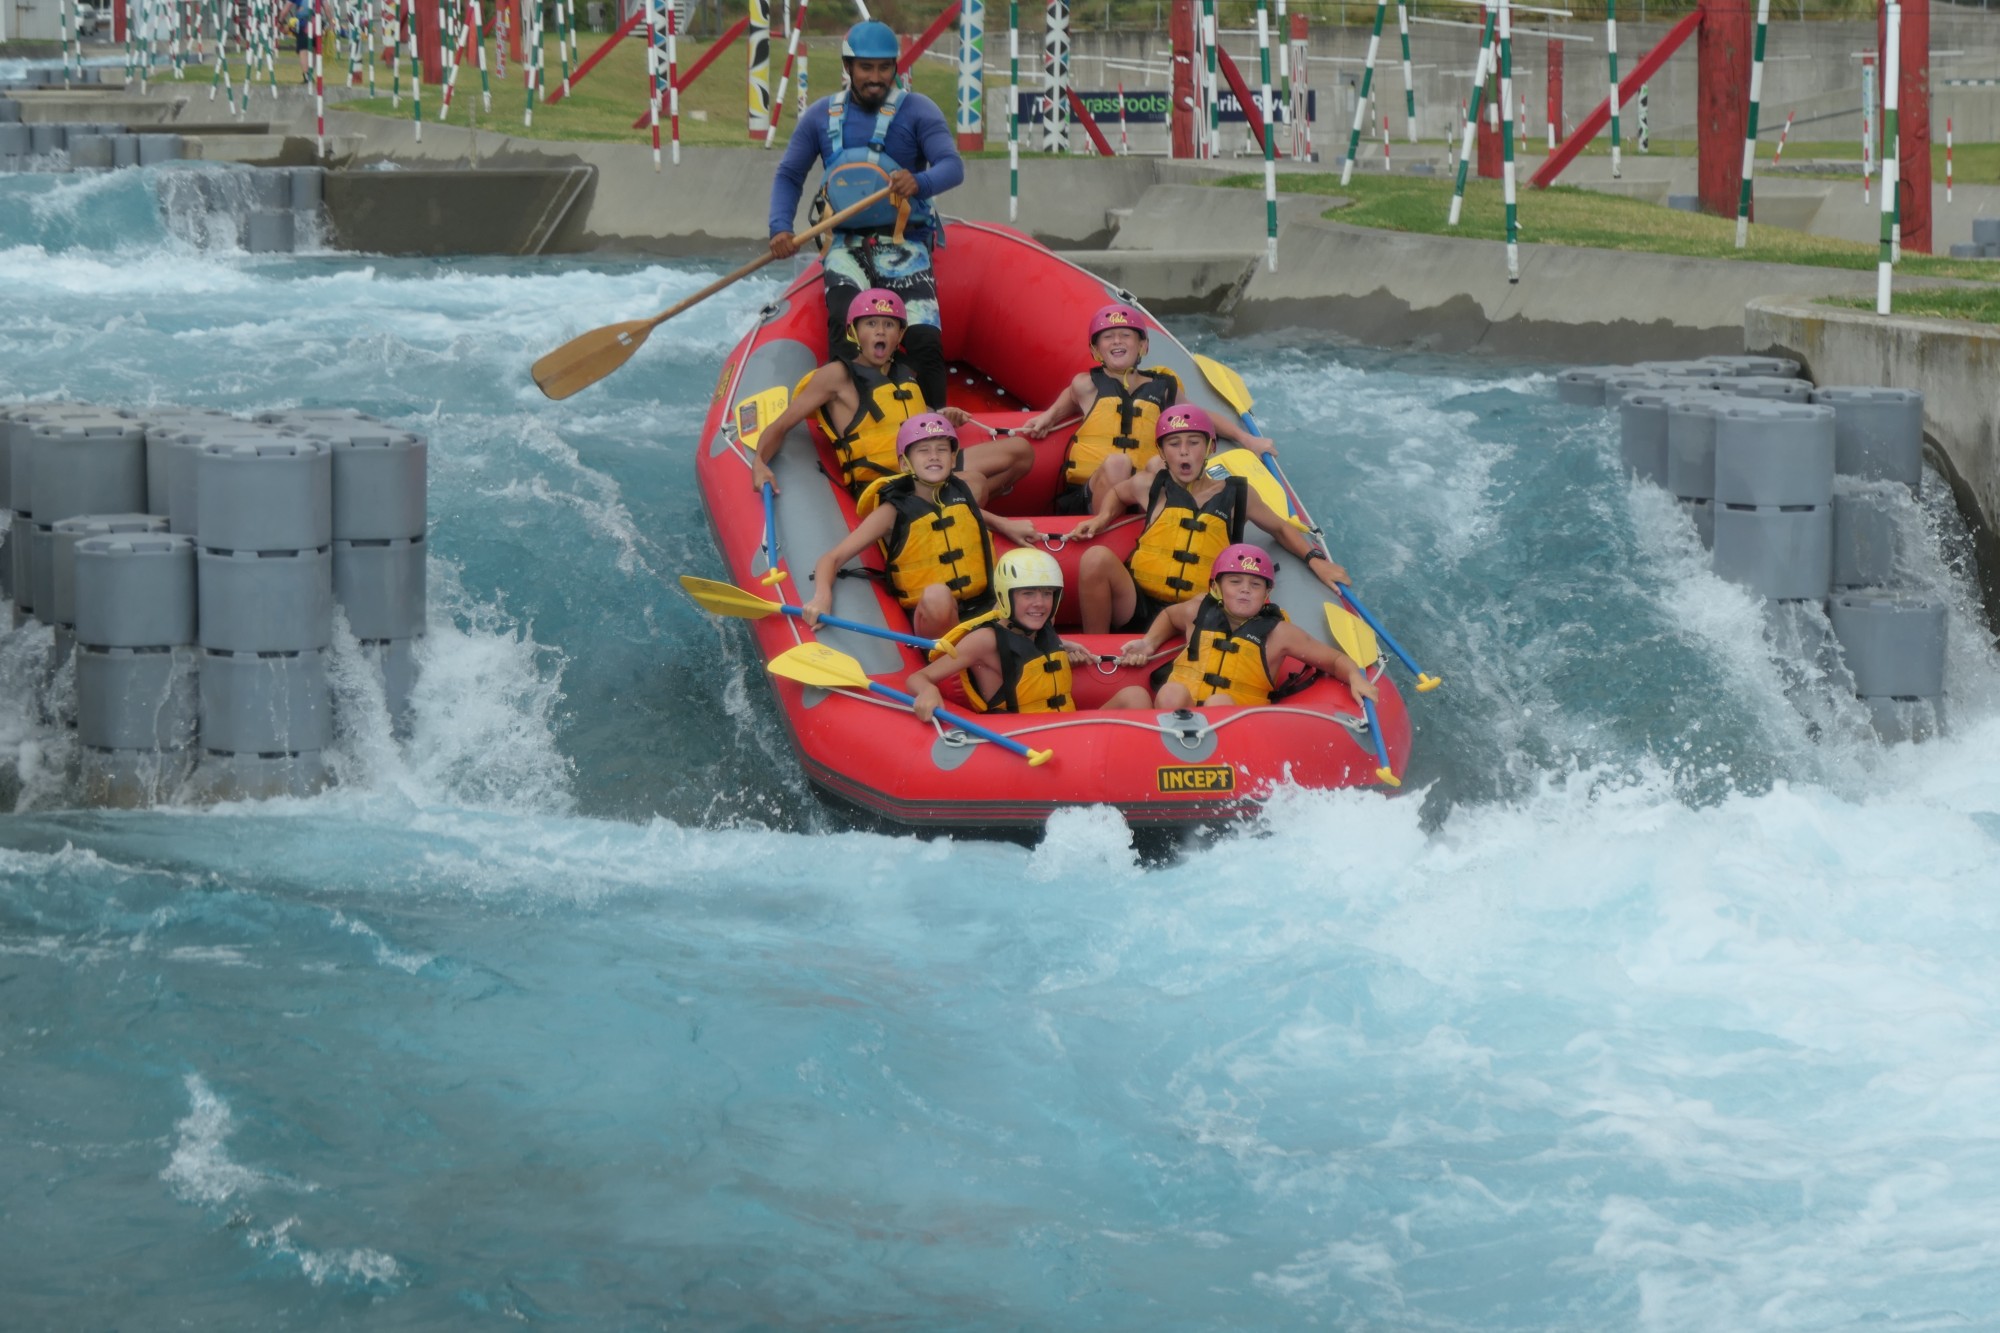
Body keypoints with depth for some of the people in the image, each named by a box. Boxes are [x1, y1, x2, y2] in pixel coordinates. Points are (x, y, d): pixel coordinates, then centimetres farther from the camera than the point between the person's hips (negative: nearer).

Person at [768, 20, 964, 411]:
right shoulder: (821, 116, 7)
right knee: (843, 323, -25)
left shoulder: (918, 111, -3)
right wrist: (780, 228, -7)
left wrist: (920, 182, -38)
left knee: (925, 342, -16)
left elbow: (953, 166, -15)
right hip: (847, 245, 2)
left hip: (905, 247, -2)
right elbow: (788, 176, 11)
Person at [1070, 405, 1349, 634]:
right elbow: (1115, 493, 33)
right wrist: (1102, 518, 12)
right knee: (1098, 557, -28)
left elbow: (1280, 528, 23)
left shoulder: (1235, 495, 8)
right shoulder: (1150, 487, 9)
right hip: (1139, 607, 0)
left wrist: (1315, 560, 10)